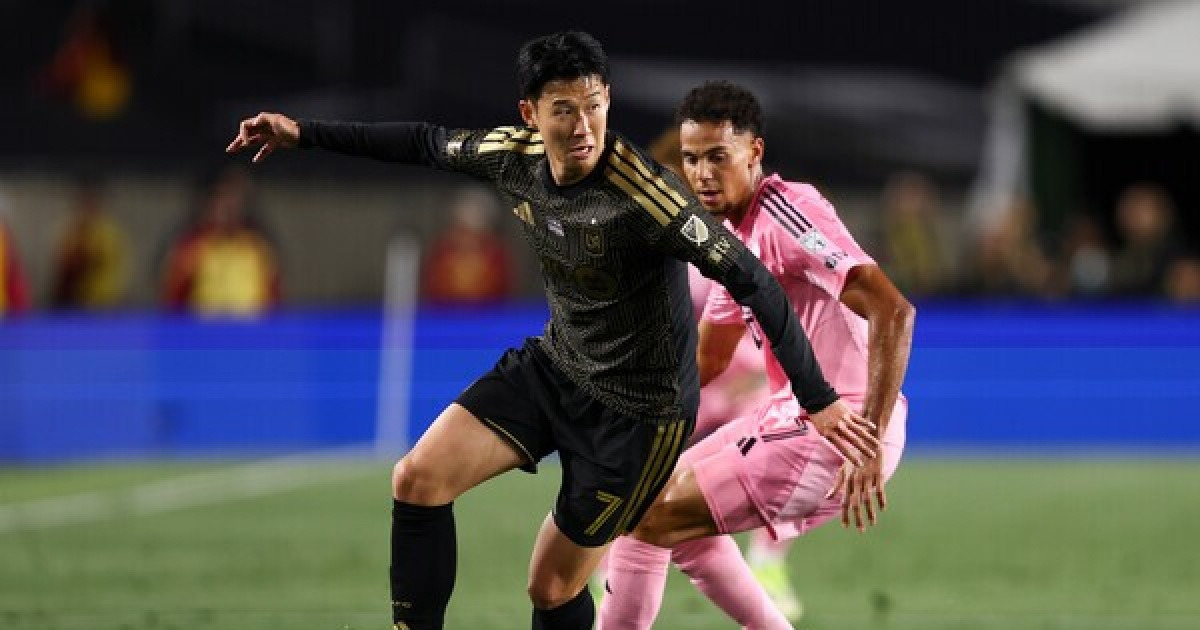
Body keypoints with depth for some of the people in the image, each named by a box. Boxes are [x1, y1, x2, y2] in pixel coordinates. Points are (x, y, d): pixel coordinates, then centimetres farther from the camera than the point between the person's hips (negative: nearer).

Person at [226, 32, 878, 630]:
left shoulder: (642, 192, -30)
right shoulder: (515, 155, -10)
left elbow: (750, 280, -30)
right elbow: (428, 144, 11)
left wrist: (819, 400, -33)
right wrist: (303, 133, 15)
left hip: (637, 409, -6)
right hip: (554, 366, 6)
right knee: (418, 479, -7)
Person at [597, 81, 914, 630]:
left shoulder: (786, 212, -18)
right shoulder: (738, 235, 13)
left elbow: (893, 311, -29)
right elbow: (706, 360, 25)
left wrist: (870, 443, -34)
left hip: (832, 434, -10)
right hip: (795, 414, 10)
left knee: (647, 520, -8)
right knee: (675, 505, 26)